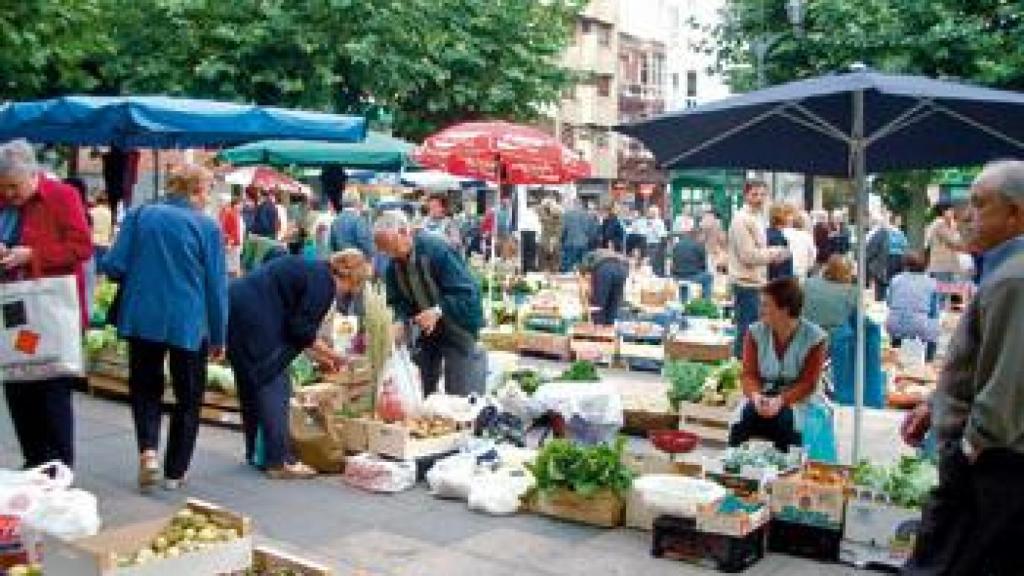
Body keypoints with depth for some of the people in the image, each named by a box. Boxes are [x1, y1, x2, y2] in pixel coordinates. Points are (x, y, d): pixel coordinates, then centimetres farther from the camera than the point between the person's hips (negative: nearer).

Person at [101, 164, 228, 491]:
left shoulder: (140, 216, -1)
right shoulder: (207, 227, -6)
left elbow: (113, 267, -4)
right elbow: (216, 286, -4)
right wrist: (218, 338, 5)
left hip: (143, 320, 2)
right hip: (189, 324, -2)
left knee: (145, 389, 19)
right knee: (188, 398, 14)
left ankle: (148, 450, -4)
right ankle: (175, 472, 18)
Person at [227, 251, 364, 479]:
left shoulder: (311, 271, 19)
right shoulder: (324, 283, -9)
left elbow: (294, 325, 24)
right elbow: (301, 329, -13)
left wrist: (316, 354, 26)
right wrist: (325, 352, 2)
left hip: (236, 308, 10)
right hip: (254, 320, -10)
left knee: (251, 387, 17)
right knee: (273, 386, -4)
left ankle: (256, 452, 27)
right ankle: (279, 461, -2)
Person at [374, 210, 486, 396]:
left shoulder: (438, 249, -24)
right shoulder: (394, 266, -2)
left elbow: (467, 292, -27)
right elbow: (398, 303, -1)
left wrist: (438, 311, -39)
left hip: (458, 329, -6)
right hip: (425, 332, 6)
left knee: (462, 401, -4)